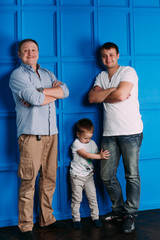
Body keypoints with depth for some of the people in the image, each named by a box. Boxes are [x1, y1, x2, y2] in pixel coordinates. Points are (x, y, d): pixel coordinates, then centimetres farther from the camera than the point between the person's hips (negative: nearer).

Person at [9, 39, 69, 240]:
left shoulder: (47, 74, 21)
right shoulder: (17, 75, 1)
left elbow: (65, 91, 3)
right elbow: (34, 99, -15)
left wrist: (39, 93, -9)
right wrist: (53, 94, 2)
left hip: (51, 132, 6)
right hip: (31, 133, -6)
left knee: (49, 178, 9)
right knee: (28, 180, -5)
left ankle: (47, 218, 22)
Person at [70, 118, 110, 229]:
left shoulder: (92, 143, 6)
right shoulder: (76, 144, -13)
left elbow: (97, 154, 9)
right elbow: (86, 155, -24)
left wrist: (103, 154, -13)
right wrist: (100, 156, -30)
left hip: (89, 175, 5)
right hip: (77, 176, -4)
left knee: (92, 197, 5)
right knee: (77, 199, 2)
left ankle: (95, 217, 17)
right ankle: (76, 219, 14)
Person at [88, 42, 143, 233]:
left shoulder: (128, 72, 0)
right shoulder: (101, 76, 17)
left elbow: (121, 95, -17)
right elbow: (92, 98, 1)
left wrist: (102, 95, -1)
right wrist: (112, 90, -9)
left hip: (130, 131, -5)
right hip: (109, 133, 6)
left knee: (132, 175, -1)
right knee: (107, 175, 6)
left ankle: (130, 214, 12)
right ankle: (118, 210, 24)